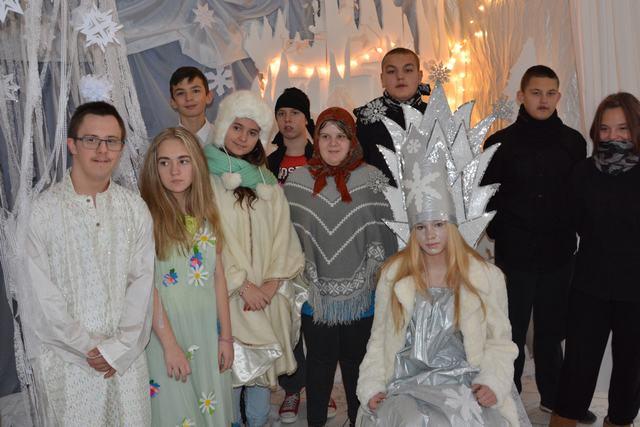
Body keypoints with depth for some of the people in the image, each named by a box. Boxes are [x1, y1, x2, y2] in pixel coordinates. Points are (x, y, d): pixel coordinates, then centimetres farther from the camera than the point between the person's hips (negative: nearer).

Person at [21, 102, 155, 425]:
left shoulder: (135, 208, 3)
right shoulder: (41, 210, -8)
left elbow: (142, 281, 0)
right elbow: (40, 295, -9)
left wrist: (120, 346, -8)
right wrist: (90, 348, -8)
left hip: (126, 356, 3)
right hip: (65, 360, -2)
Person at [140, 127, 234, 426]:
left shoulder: (206, 214, 5)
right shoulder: (147, 215, -12)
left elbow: (218, 277, 5)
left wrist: (226, 336, 4)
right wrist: (170, 346, -16)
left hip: (207, 333, 5)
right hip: (167, 334, -5)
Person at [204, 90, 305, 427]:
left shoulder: (266, 181, 12)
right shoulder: (206, 177, -5)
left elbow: (282, 233, 7)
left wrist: (272, 282, -6)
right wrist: (243, 285, -12)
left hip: (267, 294, 5)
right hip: (229, 294, -4)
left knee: (263, 365, 12)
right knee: (232, 367, 1)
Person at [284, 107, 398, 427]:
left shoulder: (371, 179, -4)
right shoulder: (298, 181, 0)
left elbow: (383, 236, -2)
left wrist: (371, 279, -5)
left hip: (361, 296, -1)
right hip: (316, 296, 1)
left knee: (356, 363, 13)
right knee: (319, 362, 14)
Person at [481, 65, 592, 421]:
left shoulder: (574, 142, 4)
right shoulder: (501, 142, -3)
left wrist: (570, 233, 3)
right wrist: (499, 234, -6)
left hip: (559, 254, 3)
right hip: (514, 255, -2)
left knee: (552, 330, 15)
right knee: (512, 331, 7)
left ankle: (554, 397, 31)